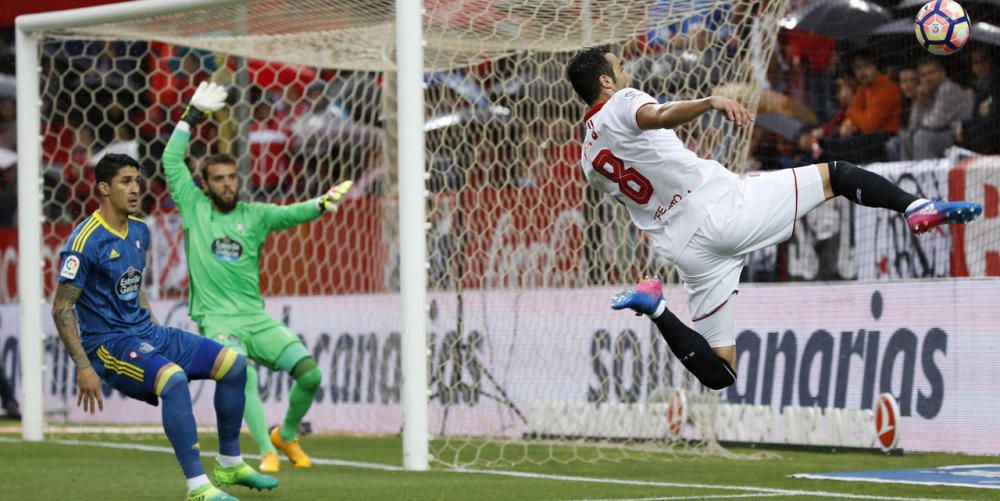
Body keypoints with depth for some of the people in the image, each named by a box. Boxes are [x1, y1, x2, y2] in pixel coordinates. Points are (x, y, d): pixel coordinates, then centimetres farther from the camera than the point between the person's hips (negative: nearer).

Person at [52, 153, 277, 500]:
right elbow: (61, 308, -16)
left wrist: (157, 330, 18)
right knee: (174, 377, -36)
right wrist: (83, 368, -21)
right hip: (109, 342, -9)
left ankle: (229, 464, 15)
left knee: (232, 362, 2)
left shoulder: (139, 231, 10)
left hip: (146, 332, 9)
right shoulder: (85, 241, -16)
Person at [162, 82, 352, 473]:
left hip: (256, 318, 3)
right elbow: (172, 161, 2)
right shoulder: (194, 208, 7)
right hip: (217, 319, -3)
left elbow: (293, 214, -5)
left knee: (310, 373, -8)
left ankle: (287, 434, 18)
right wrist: (192, 117, 1)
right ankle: (267, 452, -32)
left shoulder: (254, 216, 10)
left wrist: (322, 205, -26)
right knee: (244, 375, -31)